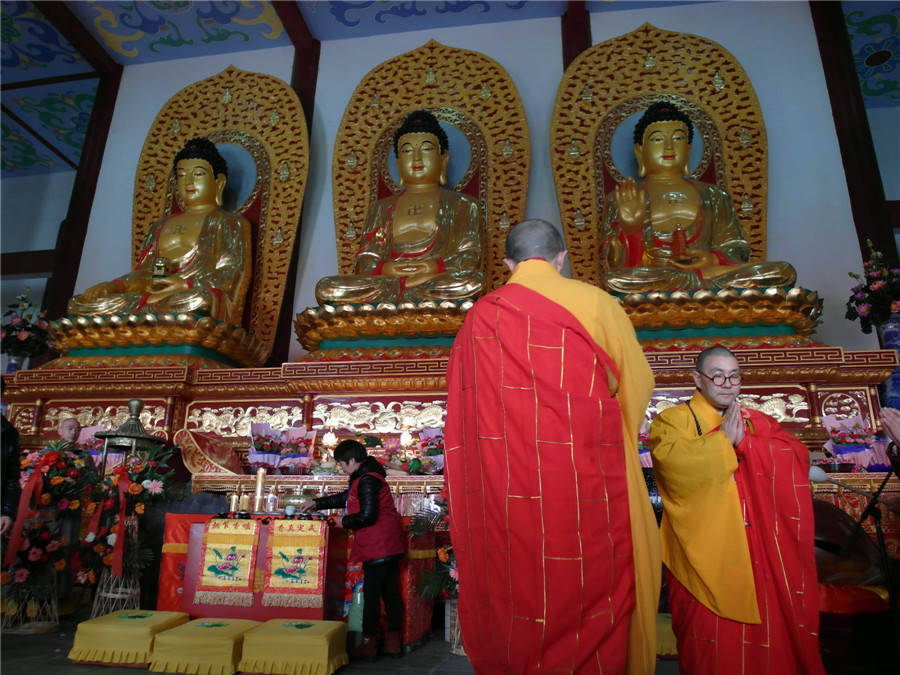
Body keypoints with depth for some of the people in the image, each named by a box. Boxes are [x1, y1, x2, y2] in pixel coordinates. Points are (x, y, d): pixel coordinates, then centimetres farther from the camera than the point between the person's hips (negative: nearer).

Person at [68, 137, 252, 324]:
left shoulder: (232, 224, 12)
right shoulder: (161, 227, 29)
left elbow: (234, 275, -3)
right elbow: (144, 273, 21)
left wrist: (186, 284, -19)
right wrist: (114, 286, -1)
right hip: (153, 298, 6)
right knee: (79, 304, -13)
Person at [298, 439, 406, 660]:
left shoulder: (367, 480, -17)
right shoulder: (367, 477, 15)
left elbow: (367, 516, -24)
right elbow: (346, 498, 27)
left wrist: (344, 522, -7)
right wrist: (316, 503, 27)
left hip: (378, 546, -10)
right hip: (388, 544, 10)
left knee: (371, 594, -1)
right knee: (390, 592, 12)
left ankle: (368, 644, 9)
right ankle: (393, 643, 20)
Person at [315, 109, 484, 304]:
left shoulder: (462, 205, 21)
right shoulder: (381, 208, 27)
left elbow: (470, 257, 6)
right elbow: (365, 260, 14)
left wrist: (435, 267, -14)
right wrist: (385, 269, -10)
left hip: (438, 281, -1)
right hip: (387, 279, 2)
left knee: (473, 282, -37)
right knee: (326, 288, -25)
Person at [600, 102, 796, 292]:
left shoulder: (714, 197, 20)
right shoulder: (620, 201, 10)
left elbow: (737, 249, 14)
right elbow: (617, 264, -2)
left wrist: (714, 259, -9)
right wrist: (630, 228, -23)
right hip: (651, 288, -1)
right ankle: (710, 276, -23)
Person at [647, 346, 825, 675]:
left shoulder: (758, 421, 17)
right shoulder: (673, 419, 1)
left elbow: (799, 457, 2)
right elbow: (673, 462, -19)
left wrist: (745, 441, -11)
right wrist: (724, 439, -12)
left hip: (761, 556, 4)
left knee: (767, 636, 9)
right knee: (714, 641, 1)